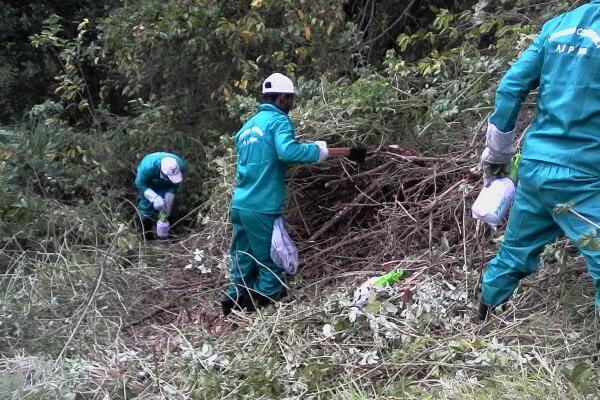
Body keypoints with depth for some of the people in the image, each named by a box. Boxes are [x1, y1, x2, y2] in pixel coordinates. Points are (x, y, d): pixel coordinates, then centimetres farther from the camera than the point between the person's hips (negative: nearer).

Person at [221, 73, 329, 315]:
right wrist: (318, 151, -11)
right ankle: (264, 300, 14)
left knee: (243, 260, 17)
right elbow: (287, 150, -25)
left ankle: (235, 298, 23)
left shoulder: (248, 125, 18)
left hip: (240, 204, 7)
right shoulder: (278, 120, -6)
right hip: (263, 207, -7)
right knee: (272, 262, 7)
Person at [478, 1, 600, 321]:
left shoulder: (556, 26, 7)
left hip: (534, 167, 7)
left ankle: (480, 321, 38)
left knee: (514, 253, 22)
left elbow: (510, 87, 6)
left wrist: (496, 153, 15)